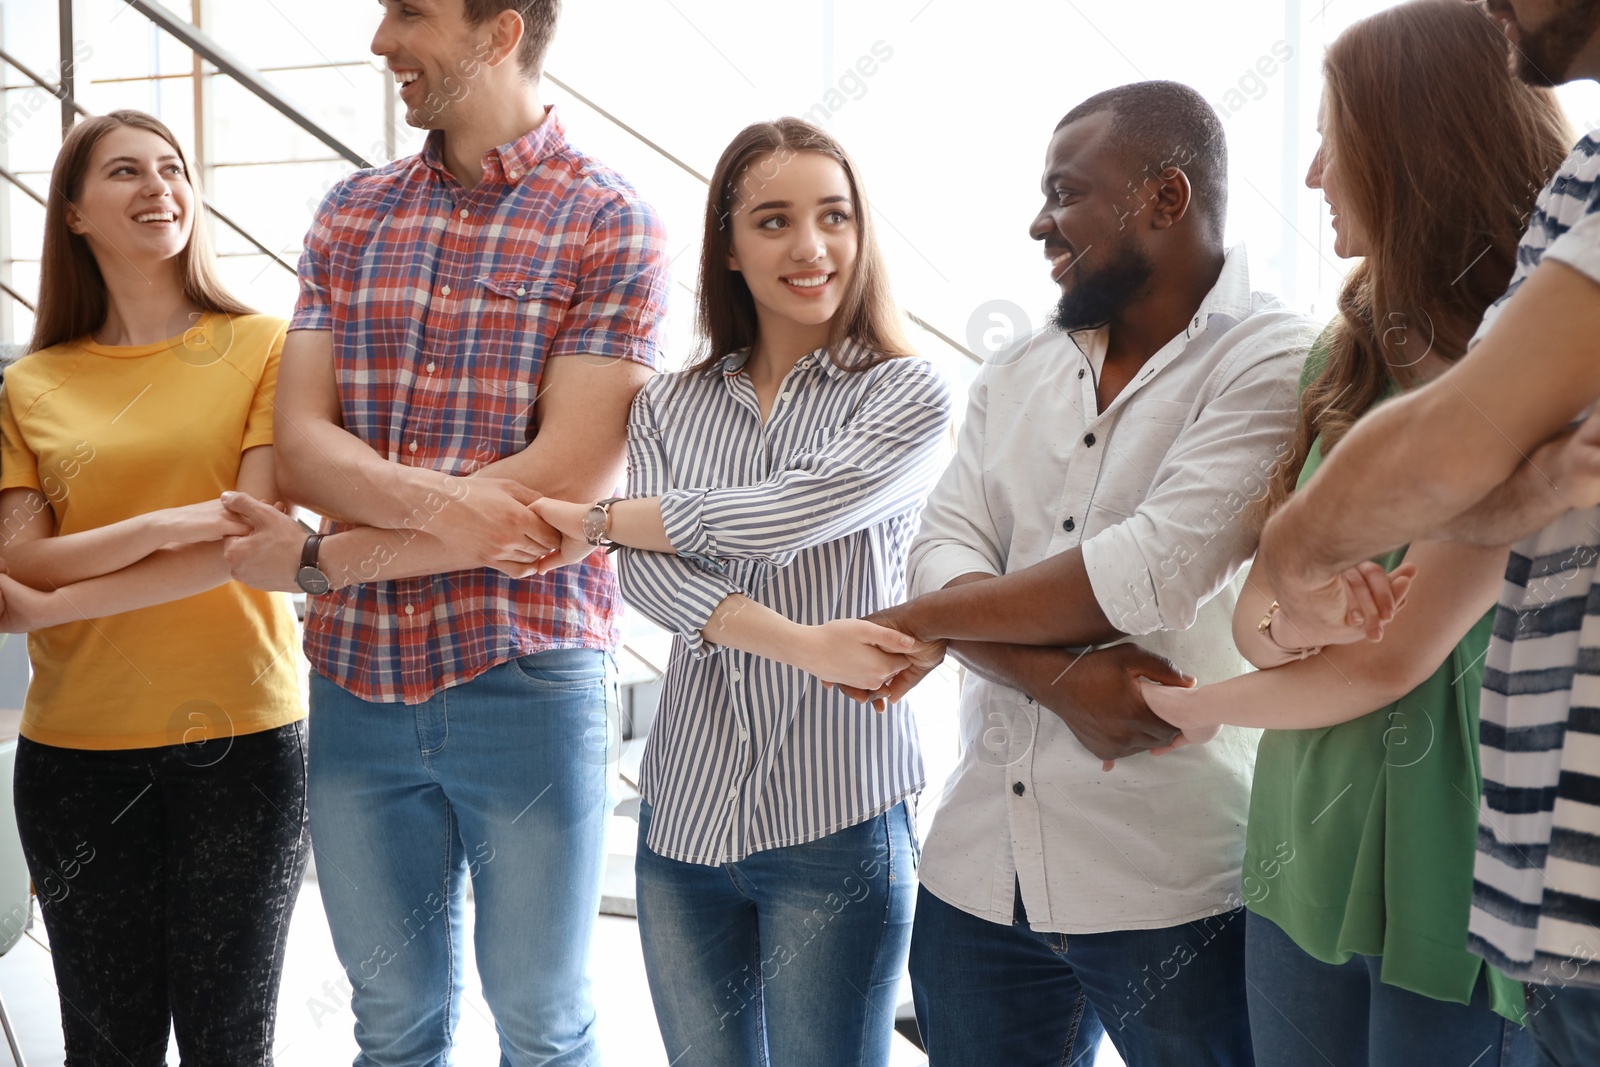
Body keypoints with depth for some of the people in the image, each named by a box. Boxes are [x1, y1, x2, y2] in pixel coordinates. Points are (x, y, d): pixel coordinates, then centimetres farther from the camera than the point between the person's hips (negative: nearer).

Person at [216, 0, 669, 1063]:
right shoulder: (352, 212, 8)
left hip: (528, 683, -4)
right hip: (356, 682, 4)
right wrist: (435, 504, -22)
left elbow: (570, 478, -16)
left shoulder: (610, 223, -7)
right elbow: (300, 444, 0)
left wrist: (322, 560, -13)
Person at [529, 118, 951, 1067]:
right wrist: (801, 643, -23)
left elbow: (781, 516, -17)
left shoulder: (907, 395, -3)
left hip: (839, 818, -3)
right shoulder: (672, 404, 8)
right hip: (688, 810, 4)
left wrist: (600, 520, -4)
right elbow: (649, 575, -7)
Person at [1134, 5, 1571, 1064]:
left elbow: (1394, 657, -17)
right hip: (1305, 845, 6)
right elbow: (1255, 606, 8)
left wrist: (1190, 706, -2)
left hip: (1450, 879, -6)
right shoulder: (1349, 353, 9)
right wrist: (1278, 610, -16)